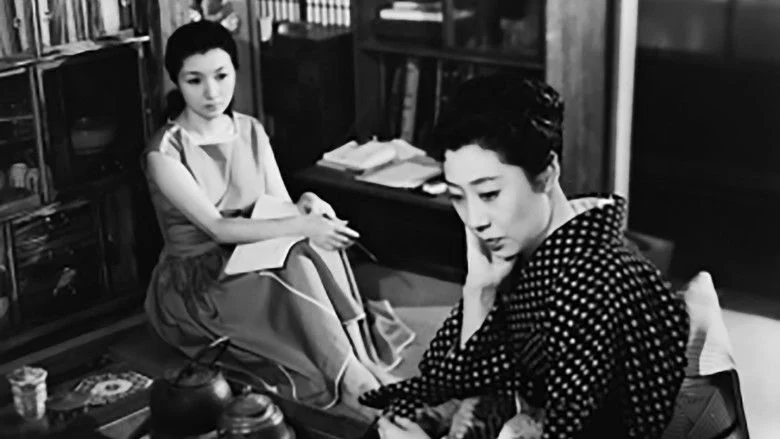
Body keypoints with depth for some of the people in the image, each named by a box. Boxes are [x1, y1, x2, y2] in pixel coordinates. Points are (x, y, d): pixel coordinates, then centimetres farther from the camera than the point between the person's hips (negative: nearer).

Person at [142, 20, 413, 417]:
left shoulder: (250, 131, 3)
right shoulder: (165, 152, -16)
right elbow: (217, 227, -24)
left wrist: (305, 206, -22)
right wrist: (301, 227, -33)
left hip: (249, 263, 5)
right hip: (193, 285, -5)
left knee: (316, 243, -26)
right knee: (299, 264, -32)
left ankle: (359, 362, -30)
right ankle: (352, 378, -32)